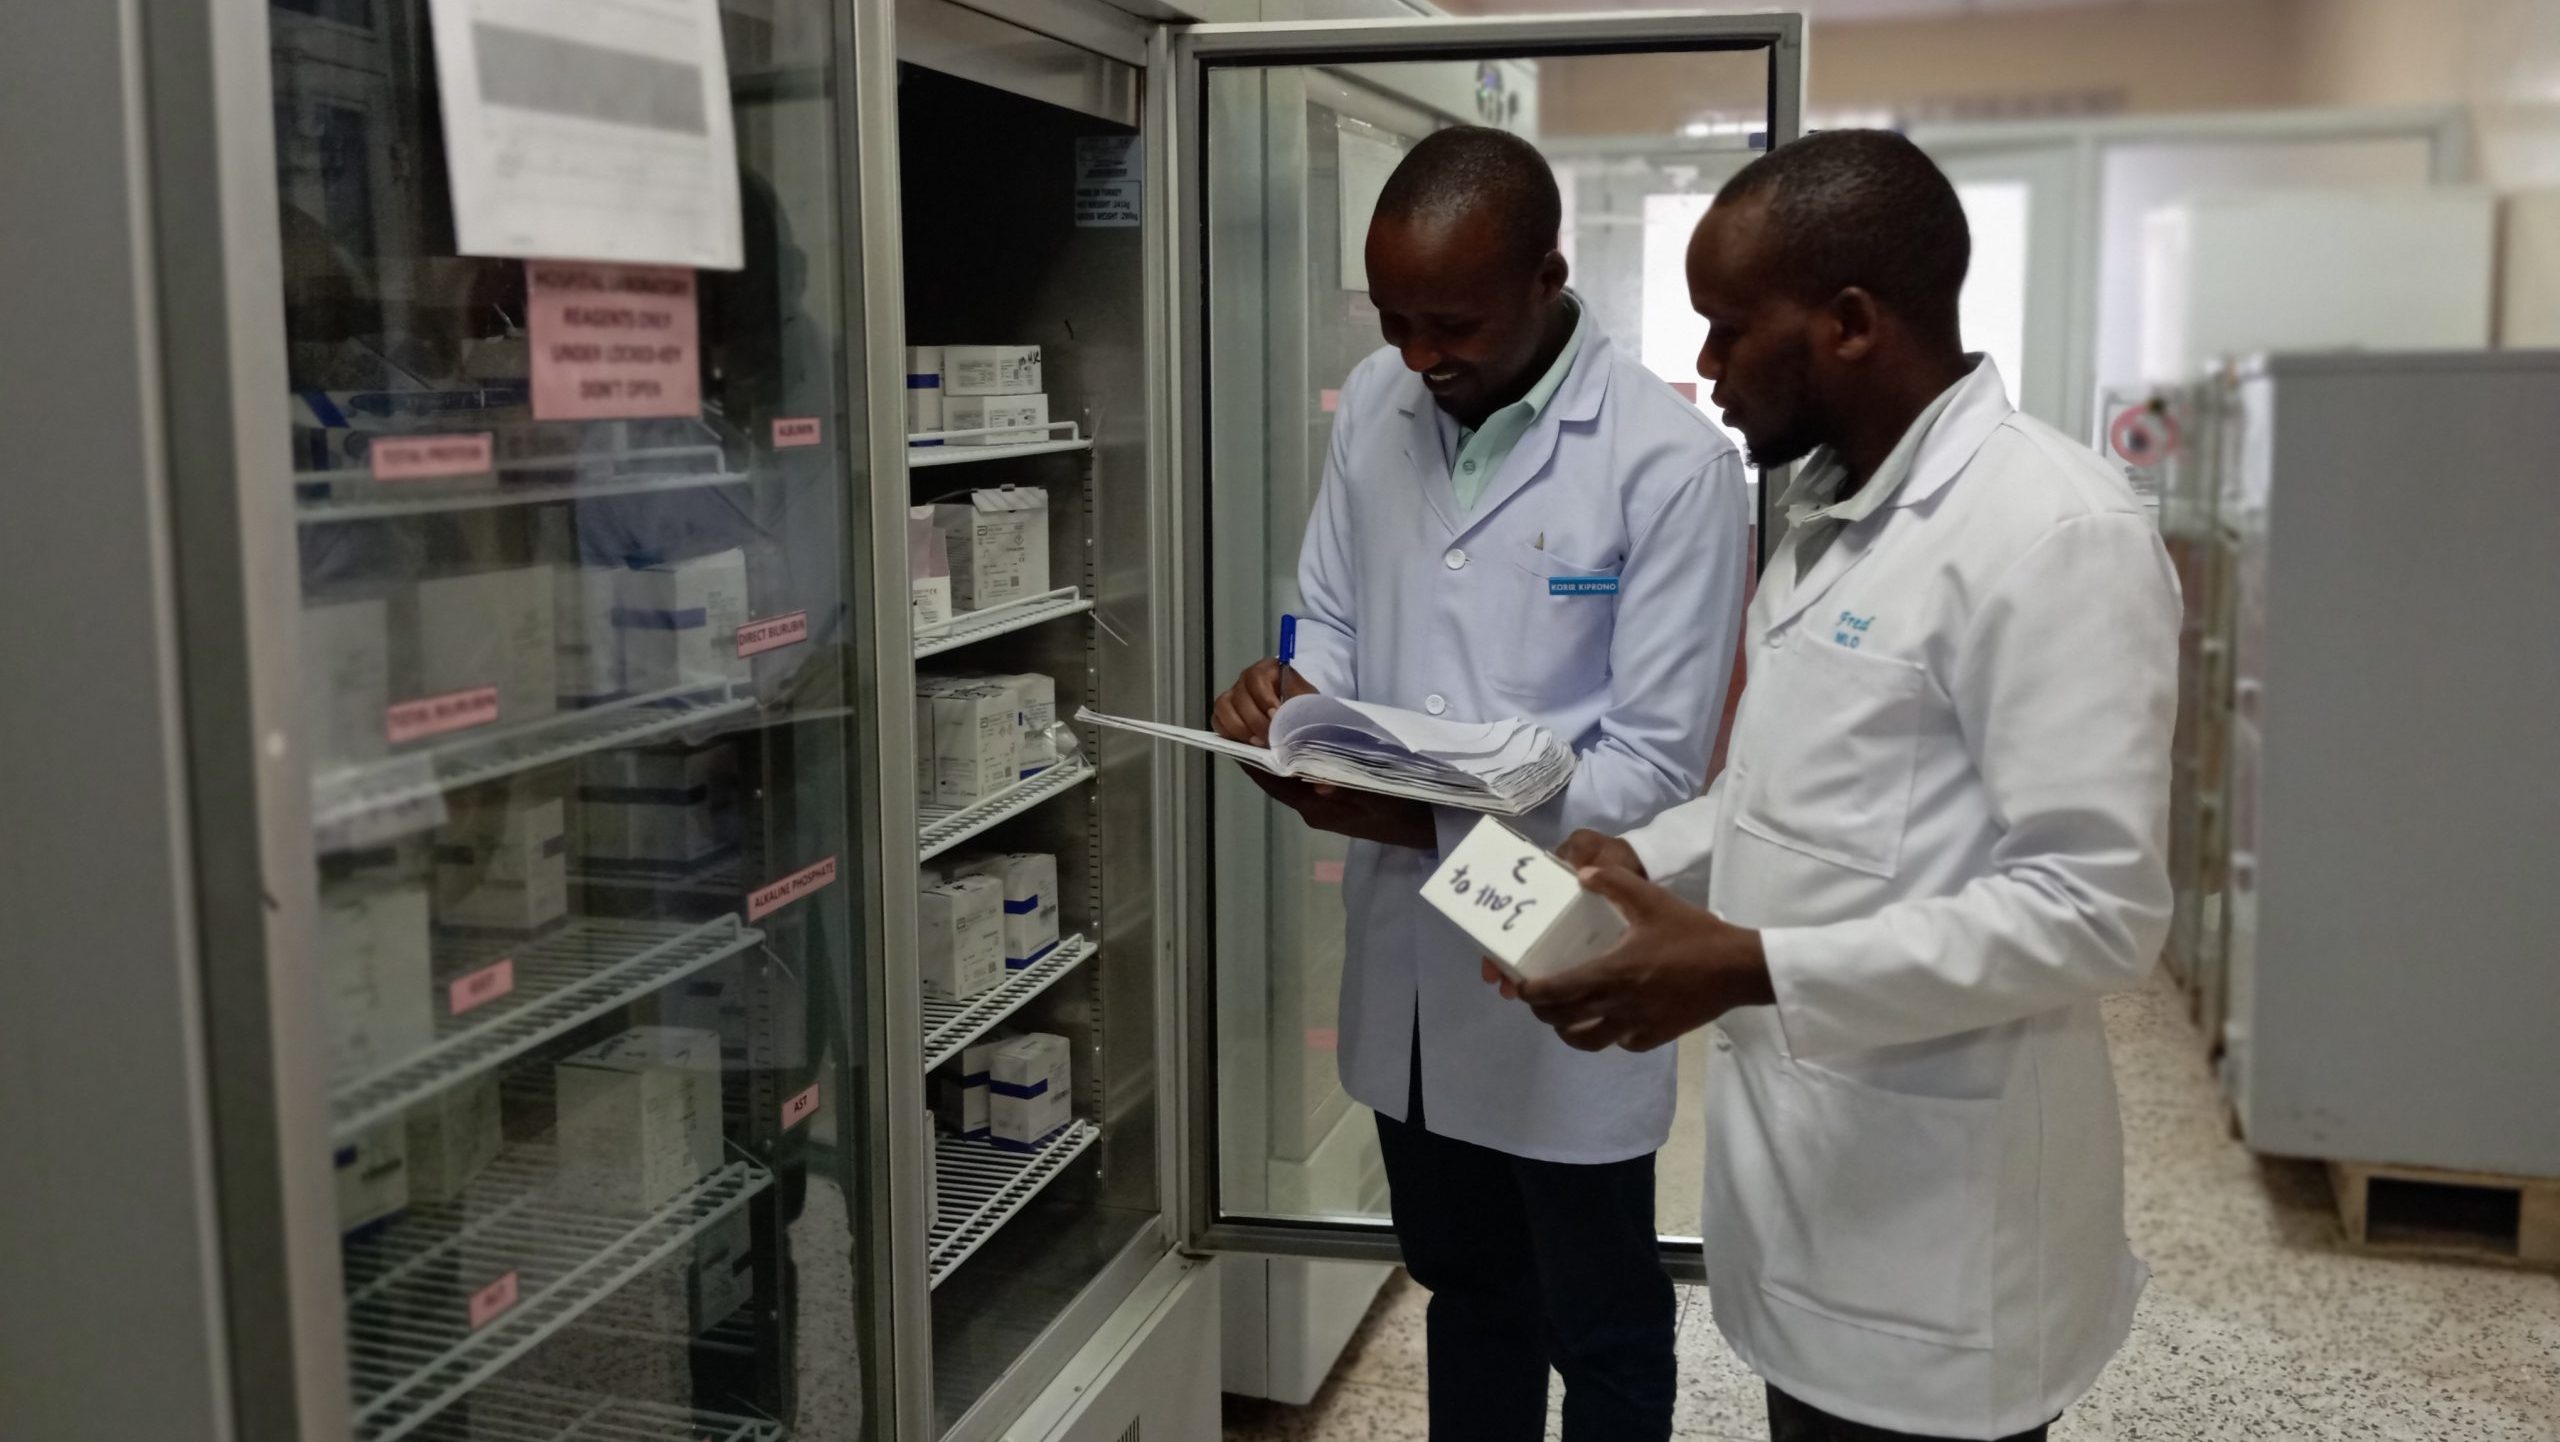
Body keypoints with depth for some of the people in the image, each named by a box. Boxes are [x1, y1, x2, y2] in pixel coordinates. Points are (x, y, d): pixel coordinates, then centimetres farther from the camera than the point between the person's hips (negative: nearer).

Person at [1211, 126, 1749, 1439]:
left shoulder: (1670, 461, -17)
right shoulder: (1374, 407, 1)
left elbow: (1657, 765, -17)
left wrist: (1444, 818, -29)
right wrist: (1288, 691, -11)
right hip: (1405, 953, 5)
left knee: (1600, 1331, 14)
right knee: (1465, 1292, 24)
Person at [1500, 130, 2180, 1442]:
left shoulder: (2055, 533, -20)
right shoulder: (1831, 511, 11)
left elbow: (2094, 910, -24)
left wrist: (1748, 969, -28)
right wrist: (1643, 861, 3)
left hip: (1934, 1233, -8)